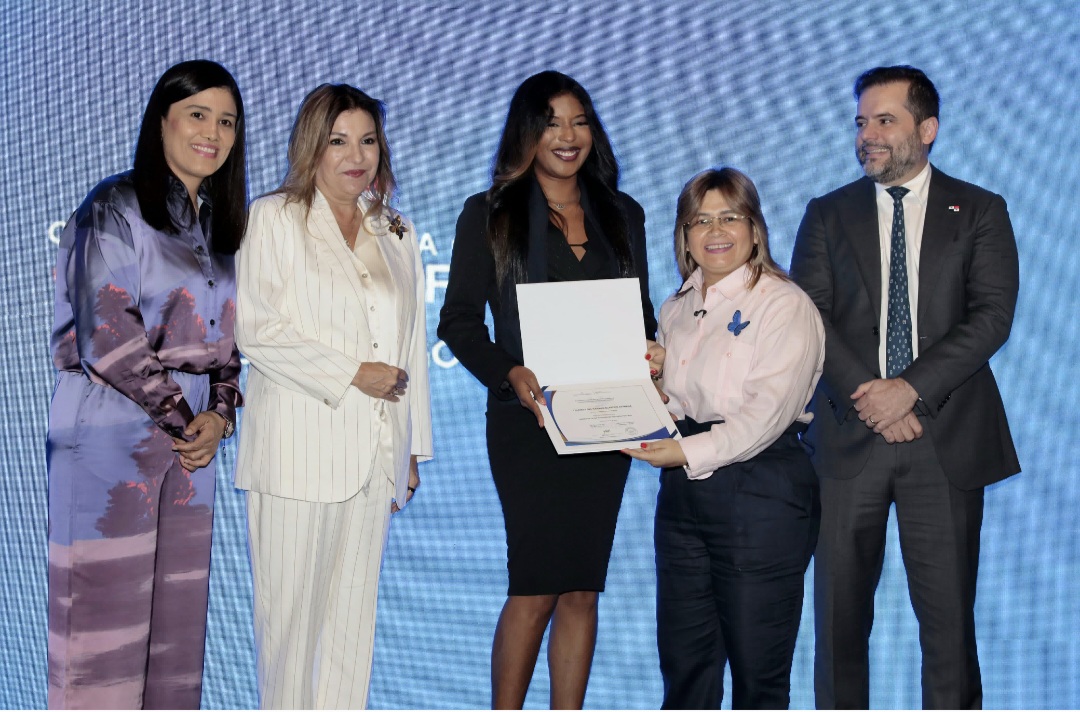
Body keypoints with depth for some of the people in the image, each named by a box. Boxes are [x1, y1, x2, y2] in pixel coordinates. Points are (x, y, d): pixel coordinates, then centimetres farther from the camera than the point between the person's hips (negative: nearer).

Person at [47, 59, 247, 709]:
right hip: (111, 438, -6)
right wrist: (183, 417, -8)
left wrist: (220, 415, -1)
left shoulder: (220, 224, 16)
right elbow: (107, 338, -13)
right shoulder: (116, 209, -5)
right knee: (104, 619, -3)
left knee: (176, 625, 7)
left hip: (191, 443, 6)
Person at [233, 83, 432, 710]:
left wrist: (414, 448, 14)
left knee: (355, 610, 7)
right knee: (292, 608, -1)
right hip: (298, 452, -4)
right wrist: (353, 373, -12)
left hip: (374, 453, 4)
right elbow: (257, 329, -8)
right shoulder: (274, 218, 3)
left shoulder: (398, 235, 18)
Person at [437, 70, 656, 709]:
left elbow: (641, 315, 16)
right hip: (529, 418, -4)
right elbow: (459, 321, -2)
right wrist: (510, 373, -19)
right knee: (536, 585, -6)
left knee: (583, 588, 6)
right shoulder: (490, 214, 2)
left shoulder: (623, 214, 14)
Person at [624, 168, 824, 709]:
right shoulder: (676, 310, 15)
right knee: (682, 661, 11)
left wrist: (691, 452, -25)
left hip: (761, 494, -7)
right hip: (683, 490, 7)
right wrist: (651, 379, 4)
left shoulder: (786, 305, -7)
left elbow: (768, 412, -18)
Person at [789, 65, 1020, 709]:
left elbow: (992, 315, -4)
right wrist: (866, 394, -12)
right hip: (849, 435, 2)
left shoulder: (980, 212, 8)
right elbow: (808, 317, 2)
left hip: (947, 438, -1)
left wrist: (911, 387, -15)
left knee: (948, 613, 1)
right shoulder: (828, 215, 12)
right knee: (840, 610, 3)